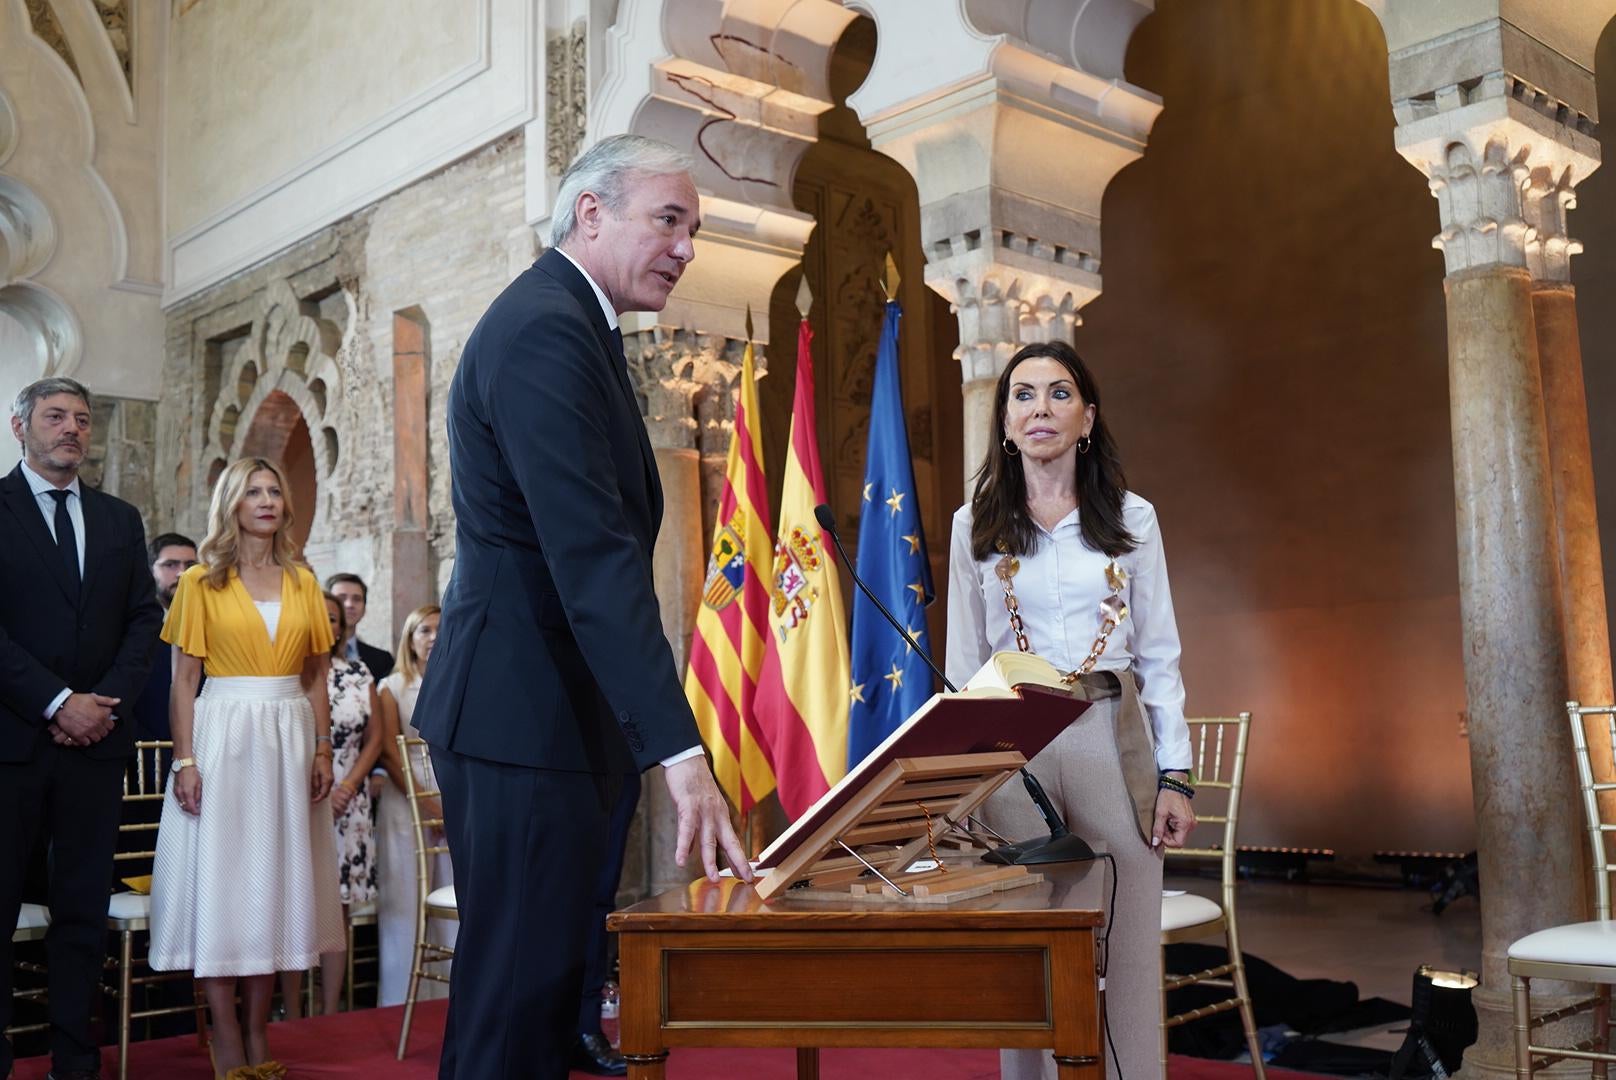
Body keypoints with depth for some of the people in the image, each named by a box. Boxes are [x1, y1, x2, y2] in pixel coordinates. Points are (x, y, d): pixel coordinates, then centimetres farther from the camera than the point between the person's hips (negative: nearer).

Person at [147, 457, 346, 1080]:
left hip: (288, 739, 3)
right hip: (223, 737, -3)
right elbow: (184, 679, -1)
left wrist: (323, 750, 3)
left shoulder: (302, 583, 11)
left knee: (275, 878, 5)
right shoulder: (202, 582, 2)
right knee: (221, 880, -2)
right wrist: (185, 760, -10)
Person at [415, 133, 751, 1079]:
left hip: (552, 708, 11)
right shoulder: (543, 330, -17)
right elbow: (596, 557, -28)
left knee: (541, 976, 19)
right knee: (521, 994, -4)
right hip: (523, 715, -11)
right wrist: (679, 753, -31)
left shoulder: (571, 323, 17)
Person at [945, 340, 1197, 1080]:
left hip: (1112, 741, 0)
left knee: (1125, 952, 2)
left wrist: (1175, 774, 0)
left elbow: (1160, 657, 7)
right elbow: (963, 666, 8)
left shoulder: (1131, 518, 7)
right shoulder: (976, 525, 6)